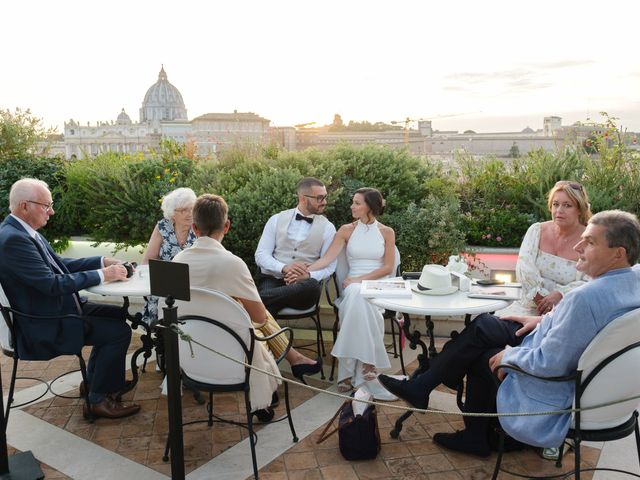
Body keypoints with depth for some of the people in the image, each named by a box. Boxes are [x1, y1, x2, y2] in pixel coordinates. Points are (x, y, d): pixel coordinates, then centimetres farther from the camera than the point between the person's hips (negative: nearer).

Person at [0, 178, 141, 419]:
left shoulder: (24, 231, 7)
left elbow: (59, 263, 14)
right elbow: (53, 284, -27)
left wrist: (103, 261, 2)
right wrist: (102, 275, -22)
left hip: (55, 309, 10)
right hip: (41, 328, -10)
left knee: (117, 315, 16)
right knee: (119, 332, -14)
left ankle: (94, 380, 27)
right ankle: (97, 399, 2)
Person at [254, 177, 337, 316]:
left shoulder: (327, 228, 7)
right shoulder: (277, 220, 8)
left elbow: (329, 266, 3)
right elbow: (261, 255, 3)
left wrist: (309, 275, -19)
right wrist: (284, 268, -17)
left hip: (304, 283, 2)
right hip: (272, 279, -2)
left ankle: (257, 298, -33)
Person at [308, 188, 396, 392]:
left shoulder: (387, 232, 8)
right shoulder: (347, 230, 8)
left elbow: (388, 267, 1)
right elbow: (327, 258, -3)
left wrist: (360, 279, -11)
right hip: (353, 285, 1)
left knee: (359, 296, -35)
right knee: (357, 295, -37)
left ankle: (350, 371, -28)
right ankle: (367, 363, -30)